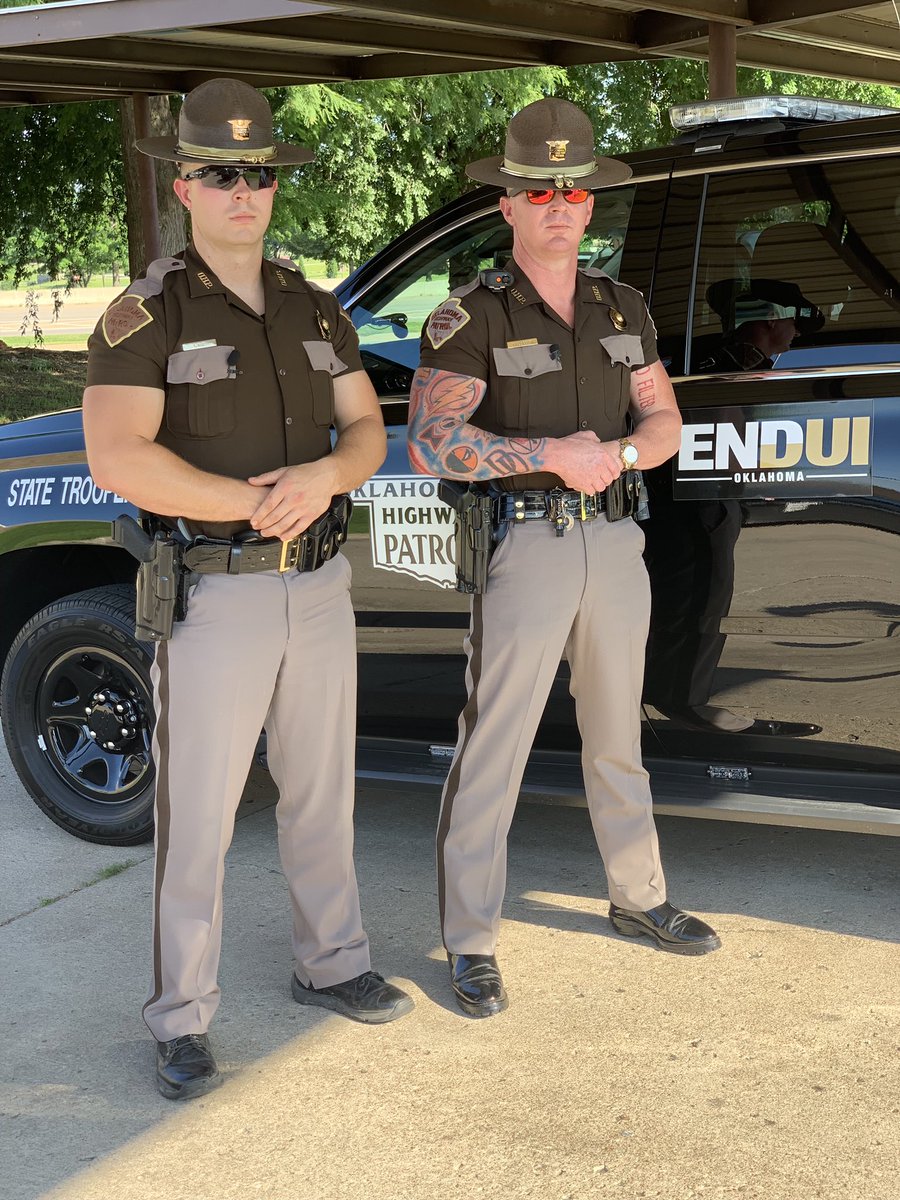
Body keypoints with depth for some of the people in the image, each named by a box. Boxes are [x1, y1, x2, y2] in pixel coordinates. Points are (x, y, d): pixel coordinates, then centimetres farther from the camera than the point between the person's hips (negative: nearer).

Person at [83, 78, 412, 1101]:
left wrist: (322, 479, -15)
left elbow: (367, 428, 8)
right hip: (213, 599, -6)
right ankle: (181, 1019, 14)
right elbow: (118, 459, -21)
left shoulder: (315, 311, 11)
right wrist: (256, 505, -18)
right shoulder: (147, 317, -8)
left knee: (321, 792, 17)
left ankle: (329, 964, 35)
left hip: (318, 589, 6)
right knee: (197, 816, 1)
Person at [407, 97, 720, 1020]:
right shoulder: (471, 317, -8)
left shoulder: (622, 310, 9)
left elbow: (664, 421, 8)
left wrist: (616, 453, -14)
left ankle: (638, 900, 35)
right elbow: (430, 444, -18)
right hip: (521, 550, -5)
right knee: (492, 747, -3)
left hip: (613, 541, 6)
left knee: (617, 737, 18)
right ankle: (470, 944, 8)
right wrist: (551, 455, -24)